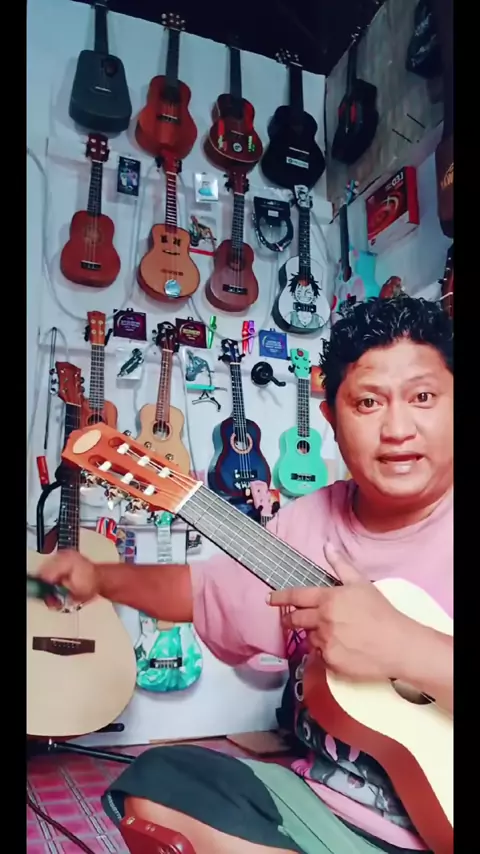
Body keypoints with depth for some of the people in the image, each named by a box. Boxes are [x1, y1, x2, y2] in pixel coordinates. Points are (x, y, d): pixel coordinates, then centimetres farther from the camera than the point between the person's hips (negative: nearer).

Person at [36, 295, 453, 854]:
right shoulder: (309, 523, 2)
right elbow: (203, 590, 16)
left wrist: (405, 648, -31)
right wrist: (98, 577, 11)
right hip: (323, 803, 6)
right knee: (158, 785, -4)